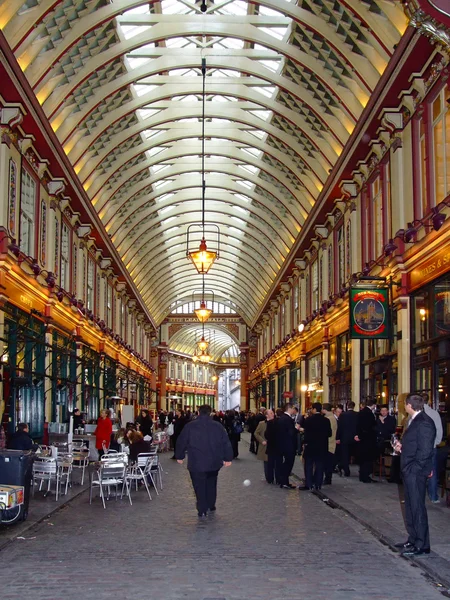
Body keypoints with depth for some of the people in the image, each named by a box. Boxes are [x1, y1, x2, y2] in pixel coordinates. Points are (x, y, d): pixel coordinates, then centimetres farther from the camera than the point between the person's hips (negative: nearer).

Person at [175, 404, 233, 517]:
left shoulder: (190, 426, -6)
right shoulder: (218, 426, -1)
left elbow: (181, 442, 1)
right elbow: (226, 443, 2)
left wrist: (179, 456, 13)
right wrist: (228, 458, 10)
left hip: (196, 463, -3)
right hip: (214, 462, 3)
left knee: (199, 486, 5)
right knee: (211, 484, 21)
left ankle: (202, 510, 3)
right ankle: (211, 505, 30)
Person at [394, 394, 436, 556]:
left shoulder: (424, 423, -18)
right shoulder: (414, 421, 14)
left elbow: (425, 450, -22)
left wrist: (414, 468, -19)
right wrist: (401, 447, 6)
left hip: (416, 472, -10)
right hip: (409, 472, 10)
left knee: (417, 508, -4)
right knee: (411, 507, 16)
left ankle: (422, 545, 3)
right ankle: (413, 540, 26)